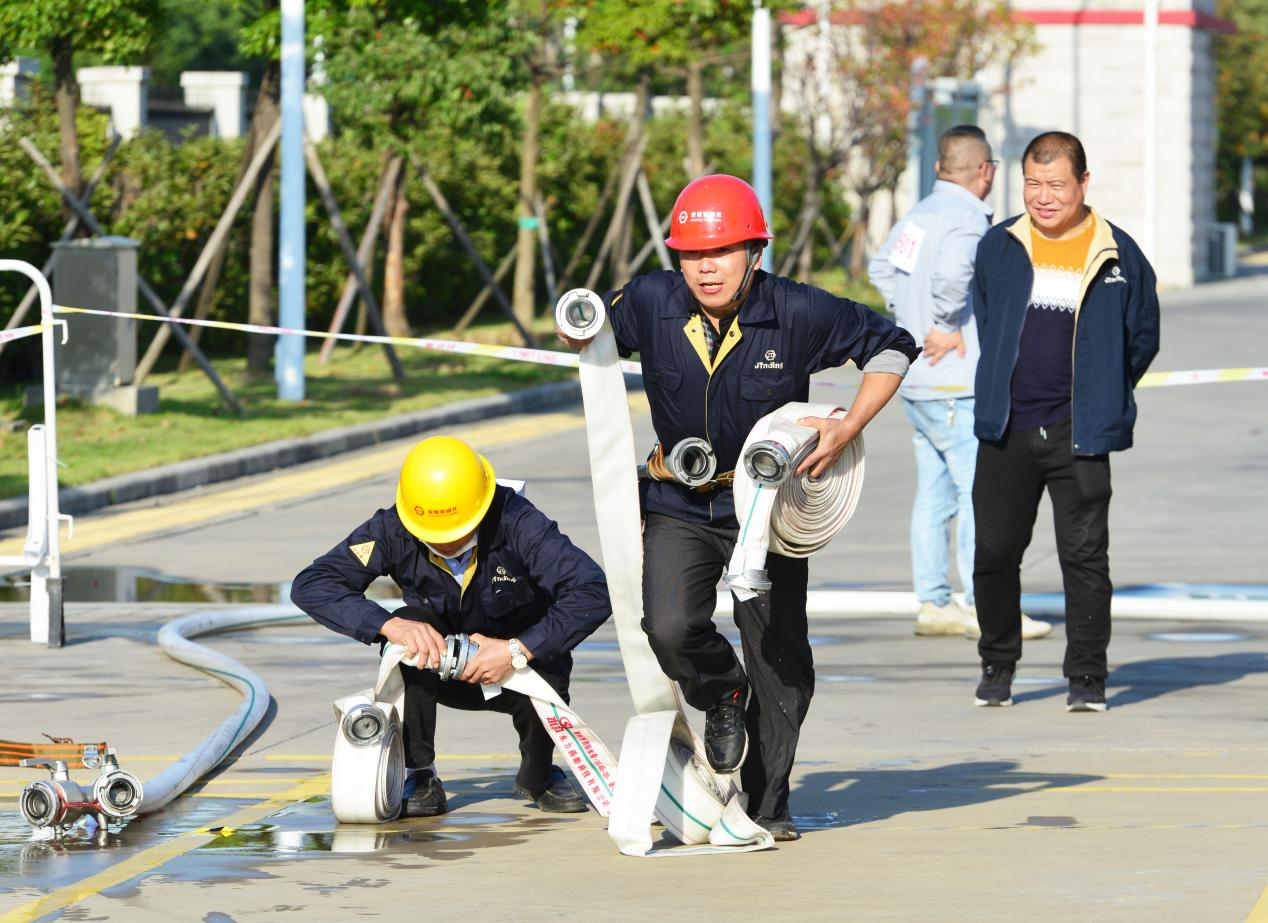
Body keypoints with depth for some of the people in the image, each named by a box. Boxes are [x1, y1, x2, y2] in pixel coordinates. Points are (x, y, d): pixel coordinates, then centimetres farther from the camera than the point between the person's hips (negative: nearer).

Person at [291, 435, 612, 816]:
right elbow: (310, 585, -26)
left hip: (520, 669, -1)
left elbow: (594, 593, -34)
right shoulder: (393, 531, -22)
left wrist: (518, 650, -41)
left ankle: (538, 776, 1)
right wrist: (389, 625, -41)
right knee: (406, 636, -29)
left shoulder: (515, 523, -28)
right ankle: (420, 778, -14)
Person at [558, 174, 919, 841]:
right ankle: (722, 693, 12)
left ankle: (767, 804, 24)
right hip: (679, 505, 0)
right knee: (670, 630, -23)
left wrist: (847, 431, -14)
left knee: (781, 664, 5)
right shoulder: (650, 304, -12)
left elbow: (890, 347, -3)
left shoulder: (799, 314, -16)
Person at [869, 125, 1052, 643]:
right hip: (954, 386, -9)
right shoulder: (965, 218, -15)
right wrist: (947, 328, -19)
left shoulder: (921, 214, 13)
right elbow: (952, 275, -34)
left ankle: (933, 603, 13)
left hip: (918, 382, 9)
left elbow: (882, 269, 28)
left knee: (935, 494, 11)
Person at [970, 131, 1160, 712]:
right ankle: (997, 665, 20)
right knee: (994, 551, 5)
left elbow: (1142, 338, 10)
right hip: (1007, 429, 2)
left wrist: (1102, 402, 10)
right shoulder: (998, 248, 6)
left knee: (1084, 554, -4)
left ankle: (1087, 675, 4)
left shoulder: (1117, 256, -1)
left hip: (1078, 432, -2)